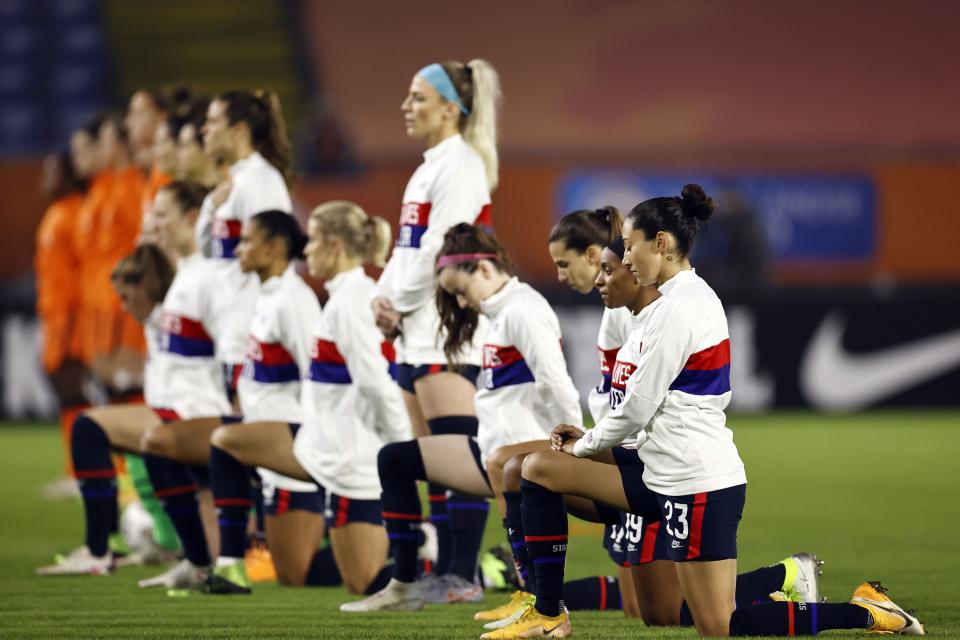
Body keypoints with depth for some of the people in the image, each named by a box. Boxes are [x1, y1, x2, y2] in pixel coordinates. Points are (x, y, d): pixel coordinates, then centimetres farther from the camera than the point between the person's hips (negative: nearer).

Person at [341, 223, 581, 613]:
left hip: (518, 458, -11)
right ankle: (403, 587, 14)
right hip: (496, 450, 11)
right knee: (394, 460, 17)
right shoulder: (503, 311, 16)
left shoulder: (521, 310, -15)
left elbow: (557, 385, -20)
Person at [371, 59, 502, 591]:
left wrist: (398, 305, -8)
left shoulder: (461, 165, -10)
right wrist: (383, 298, 5)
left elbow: (439, 249, -17)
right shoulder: (429, 167, 19)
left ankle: (464, 575, -13)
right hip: (416, 334, 10)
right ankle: (443, 573, 13)